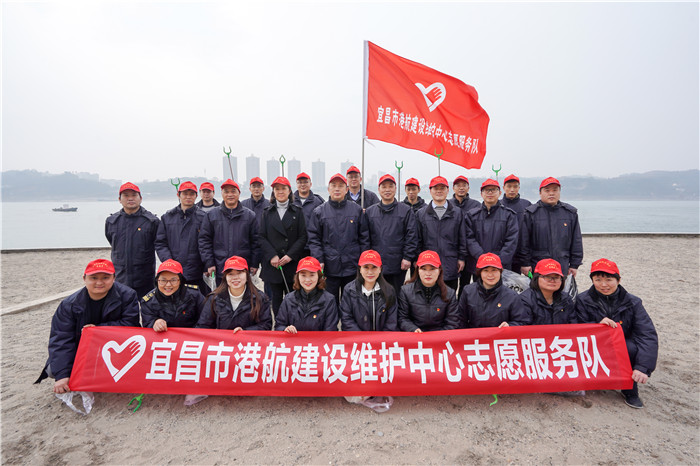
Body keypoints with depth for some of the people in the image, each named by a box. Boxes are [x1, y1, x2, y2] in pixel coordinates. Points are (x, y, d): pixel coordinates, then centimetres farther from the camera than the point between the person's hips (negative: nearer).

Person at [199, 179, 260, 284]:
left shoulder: (250, 215, 6)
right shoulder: (212, 215, 7)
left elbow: (256, 241, 5)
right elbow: (204, 240, 6)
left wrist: (255, 264, 1)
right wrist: (209, 263, -2)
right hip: (220, 270, 1)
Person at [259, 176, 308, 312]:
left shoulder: (297, 212, 6)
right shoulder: (267, 213, 11)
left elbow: (303, 237, 0)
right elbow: (262, 237, 4)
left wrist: (290, 255, -11)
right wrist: (272, 255, -10)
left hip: (292, 264, -1)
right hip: (272, 264, 1)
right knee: (275, 299, 6)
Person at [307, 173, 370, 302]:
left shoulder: (357, 210, 6)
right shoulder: (319, 212, 4)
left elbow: (364, 237, 6)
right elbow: (313, 239, 1)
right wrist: (319, 260, -9)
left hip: (352, 268, 1)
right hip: (329, 268, -1)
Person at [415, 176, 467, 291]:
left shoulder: (457, 212, 9)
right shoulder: (421, 213, 7)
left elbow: (462, 238, 9)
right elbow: (417, 239, 7)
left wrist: (461, 258, 5)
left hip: (451, 267, 1)